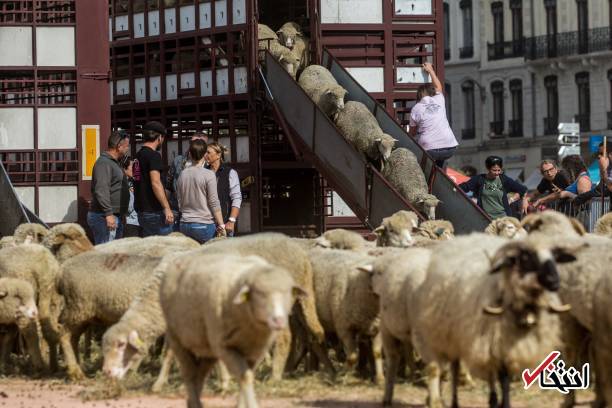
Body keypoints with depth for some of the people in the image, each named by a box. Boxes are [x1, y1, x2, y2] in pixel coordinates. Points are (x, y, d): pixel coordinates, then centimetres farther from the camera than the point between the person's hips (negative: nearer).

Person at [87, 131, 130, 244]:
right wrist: (109, 213, -28)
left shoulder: (114, 163, 20)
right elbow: (101, 190, -24)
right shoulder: (104, 163, -14)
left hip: (115, 217, 11)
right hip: (103, 217, -11)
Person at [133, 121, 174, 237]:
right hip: (154, 212, -9)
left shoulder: (138, 155, 15)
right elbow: (155, 183, -22)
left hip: (142, 210, 9)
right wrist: (167, 208, -25)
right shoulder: (154, 156, -13)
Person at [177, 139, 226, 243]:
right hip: (204, 224, -5)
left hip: (185, 225, 5)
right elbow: (214, 203, -9)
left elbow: (179, 202, 13)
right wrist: (221, 226, -4)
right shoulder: (208, 175, -9)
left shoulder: (182, 174, 6)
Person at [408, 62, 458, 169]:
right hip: (449, 148, 5)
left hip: (430, 149, -5)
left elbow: (412, 133, 16)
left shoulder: (416, 109, 4)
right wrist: (431, 70, 53)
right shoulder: (439, 100, 13)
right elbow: (438, 86, 38)